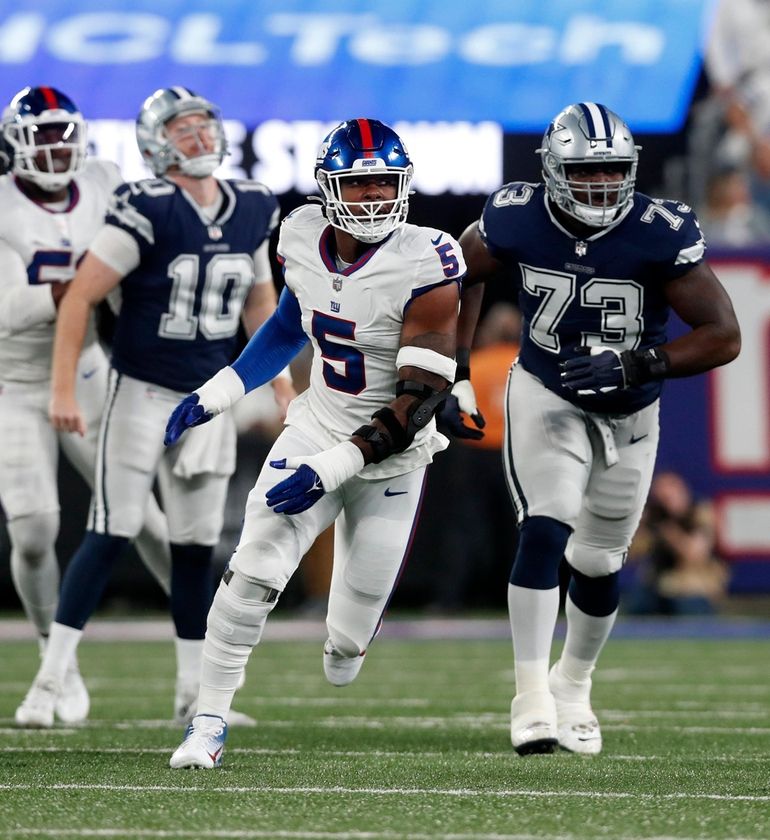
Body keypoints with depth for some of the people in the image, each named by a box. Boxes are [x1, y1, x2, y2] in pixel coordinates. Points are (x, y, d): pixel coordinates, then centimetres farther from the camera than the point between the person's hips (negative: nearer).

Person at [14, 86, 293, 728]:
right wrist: (64, 389, -17)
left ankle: (194, 692, 18)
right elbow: (82, 297, -13)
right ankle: (49, 681, -4)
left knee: (197, 544, 9)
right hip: (142, 391, -5)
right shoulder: (146, 210, -15)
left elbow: (260, 304, 17)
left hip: (211, 399, 5)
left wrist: (286, 391, 16)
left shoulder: (253, 210, 3)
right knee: (112, 533, -9)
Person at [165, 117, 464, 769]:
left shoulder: (424, 267, -24)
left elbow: (421, 399, -25)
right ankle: (210, 722, -3)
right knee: (254, 572, -16)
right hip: (317, 427, 3)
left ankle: (342, 649, 47)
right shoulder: (304, 239, -7)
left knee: (352, 631, 7)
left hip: (390, 456, -3)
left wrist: (332, 469, -29)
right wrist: (216, 394, 12)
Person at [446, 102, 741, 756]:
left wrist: (633, 367, -33)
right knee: (545, 531, -22)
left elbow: (724, 337, -23)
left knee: (598, 563, 13)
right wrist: (454, 374, -2)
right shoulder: (516, 220, -19)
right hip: (546, 397, -1)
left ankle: (573, 685, 38)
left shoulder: (660, 234, -25)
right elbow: (463, 276, 4)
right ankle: (532, 695, -20)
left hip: (629, 413, 1)